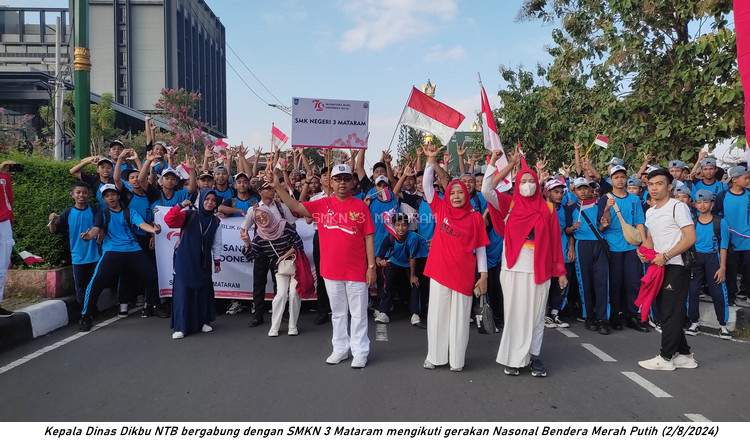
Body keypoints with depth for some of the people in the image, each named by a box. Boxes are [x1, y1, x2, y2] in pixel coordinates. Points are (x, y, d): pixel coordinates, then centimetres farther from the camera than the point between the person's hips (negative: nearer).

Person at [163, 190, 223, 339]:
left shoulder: (216, 221, 6)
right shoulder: (188, 215, -5)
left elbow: (216, 243, 11)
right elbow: (169, 220, -20)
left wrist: (217, 261, 8)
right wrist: (180, 206, -30)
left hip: (203, 262, 4)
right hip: (185, 260, -4)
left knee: (204, 290, 9)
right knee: (183, 291, -5)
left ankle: (203, 321, 24)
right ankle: (180, 327, 0)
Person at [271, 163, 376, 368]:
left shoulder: (360, 206, -2)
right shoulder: (323, 204, 3)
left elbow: (368, 237, -3)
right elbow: (296, 207, -4)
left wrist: (371, 266, -6)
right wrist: (278, 186, -15)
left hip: (357, 270, -2)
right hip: (331, 270, 3)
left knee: (358, 313, 6)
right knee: (338, 312, 15)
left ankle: (360, 351, 18)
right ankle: (340, 349, 28)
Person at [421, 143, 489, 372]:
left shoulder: (475, 217, 1)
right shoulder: (441, 209, 5)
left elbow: (480, 248, 2)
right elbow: (426, 185, 1)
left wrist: (483, 275, -1)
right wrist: (431, 160, -8)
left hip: (464, 274, -1)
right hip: (439, 271, 1)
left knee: (459, 317, 7)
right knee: (437, 315, 8)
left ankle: (457, 359, 18)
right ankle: (435, 356, 19)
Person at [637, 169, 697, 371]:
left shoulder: (677, 206, -8)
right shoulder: (649, 212, 16)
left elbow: (690, 238, -15)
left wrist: (666, 256, -19)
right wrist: (645, 251, 3)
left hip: (676, 267, -8)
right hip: (659, 267, 8)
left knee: (671, 313, -3)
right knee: (664, 313, 11)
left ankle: (666, 357, 6)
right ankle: (684, 355, 22)